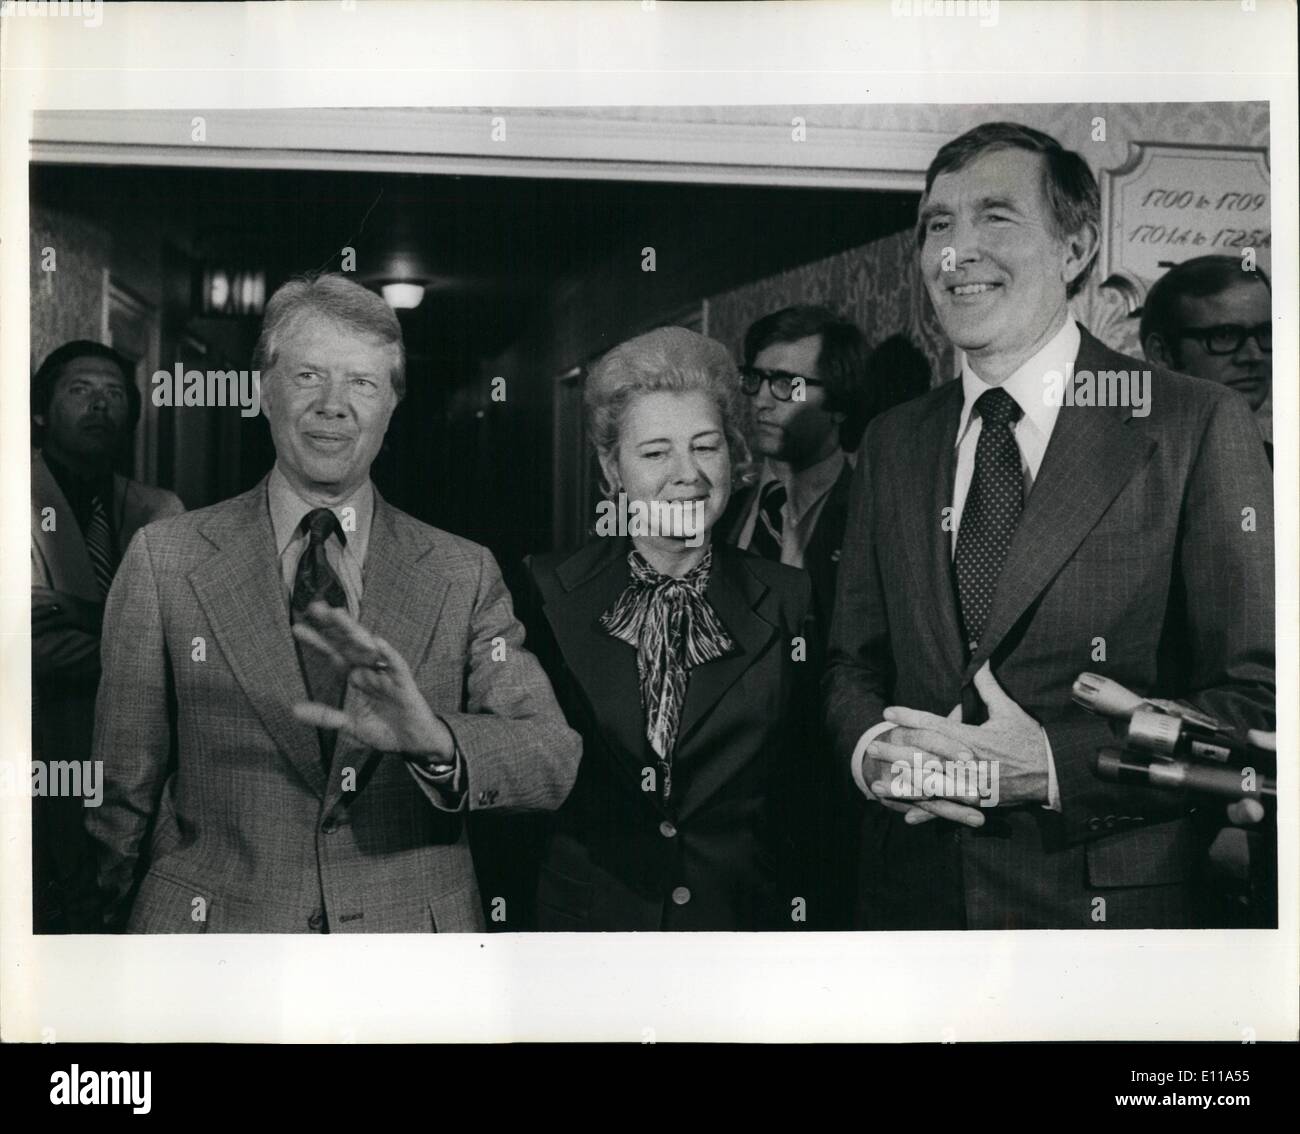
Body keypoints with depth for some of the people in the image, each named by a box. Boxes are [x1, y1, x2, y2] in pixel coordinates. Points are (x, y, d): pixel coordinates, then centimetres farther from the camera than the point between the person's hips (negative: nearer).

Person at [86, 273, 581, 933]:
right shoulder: (164, 561, -5)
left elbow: (555, 762, -13)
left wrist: (434, 742, -31)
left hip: (410, 938, 1)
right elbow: (125, 788, 0)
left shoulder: (463, 575, -3)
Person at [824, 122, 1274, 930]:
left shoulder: (1196, 425, -8)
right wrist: (870, 748, -10)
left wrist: (1053, 764, -21)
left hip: (1110, 900, -4)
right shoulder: (893, 445, 7)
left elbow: (1260, 698, -11)